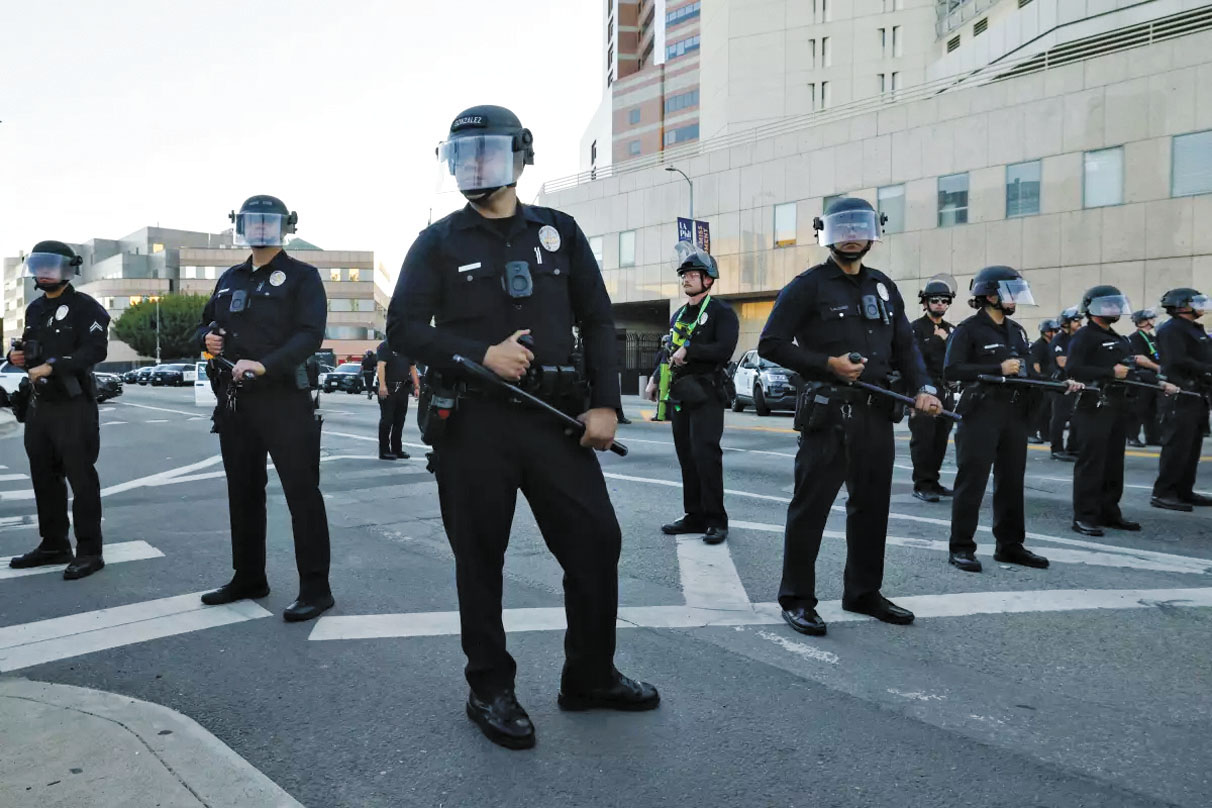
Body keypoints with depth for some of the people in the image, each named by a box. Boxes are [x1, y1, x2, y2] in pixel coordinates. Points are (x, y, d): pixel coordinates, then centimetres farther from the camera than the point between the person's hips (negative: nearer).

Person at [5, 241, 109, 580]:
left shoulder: (84, 307, -7)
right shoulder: (35, 308, 17)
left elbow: (95, 349, -20)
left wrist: (52, 366, -26)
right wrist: (17, 355, 6)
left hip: (73, 405, -8)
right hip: (39, 405, 9)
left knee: (81, 479, -6)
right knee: (44, 478, 14)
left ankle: (89, 552, 0)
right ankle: (54, 545, 26)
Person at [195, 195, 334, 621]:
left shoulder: (302, 276, -2)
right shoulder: (230, 279, 18)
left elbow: (310, 335, -14)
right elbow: (206, 323, 27)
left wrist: (264, 365, -27)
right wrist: (206, 338, 3)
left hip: (284, 399, -7)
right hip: (234, 400, 7)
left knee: (301, 493, -5)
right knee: (243, 492, 15)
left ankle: (315, 588, 2)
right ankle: (248, 577, 29)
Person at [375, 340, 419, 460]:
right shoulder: (385, 346, -4)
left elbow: (412, 368, 19)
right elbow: (381, 365, -15)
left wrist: (416, 386, 11)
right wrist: (382, 385, -26)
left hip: (403, 389, 6)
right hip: (388, 389, -6)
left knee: (399, 421, 10)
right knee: (387, 420, -2)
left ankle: (397, 449, 18)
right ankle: (384, 451, 3)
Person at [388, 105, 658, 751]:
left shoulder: (558, 231, 12)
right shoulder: (439, 242, 7)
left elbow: (597, 321, 9)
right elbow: (404, 328, 0)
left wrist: (604, 403, -2)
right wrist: (483, 354, -14)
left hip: (555, 417, 2)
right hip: (472, 424, -1)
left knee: (597, 540, 2)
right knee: (480, 557, 5)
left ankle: (590, 677, 22)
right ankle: (490, 689, 23)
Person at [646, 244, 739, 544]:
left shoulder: (721, 312, -4)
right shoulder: (678, 315, 20)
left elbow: (724, 350, -18)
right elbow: (667, 352, 26)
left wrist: (689, 350, -17)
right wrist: (655, 380, 14)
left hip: (706, 395, -7)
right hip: (679, 395, 7)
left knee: (706, 455, -12)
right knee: (686, 457, 7)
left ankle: (716, 519, -4)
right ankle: (695, 516, 14)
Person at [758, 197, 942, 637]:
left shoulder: (884, 287, 17)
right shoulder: (808, 286, -2)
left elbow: (905, 345, 17)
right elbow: (770, 344, -6)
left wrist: (923, 388, 0)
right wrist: (827, 364, -15)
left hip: (876, 413, 7)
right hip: (827, 413, -6)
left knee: (872, 505, 12)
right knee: (811, 505, -3)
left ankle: (863, 592, 26)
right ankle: (796, 598, 7)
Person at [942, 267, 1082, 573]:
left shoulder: (1017, 330, 17)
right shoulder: (969, 329, -6)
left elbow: (1029, 371, 19)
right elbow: (953, 370, -16)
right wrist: (999, 369, -19)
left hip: (1016, 414, 7)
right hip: (981, 413, -7)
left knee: (1011, 481, 12)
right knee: (972, 481, -3)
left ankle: (1010, 545, 22)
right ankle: (961, 548, 4)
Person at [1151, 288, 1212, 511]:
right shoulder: (1171, 330, -11)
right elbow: (1179, 361, -22)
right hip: (1181, 398, -10)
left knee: (1192, 448, 12)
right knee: (1177, 447, -9)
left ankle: (1184, 491, 19)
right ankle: (1163, 493, -5)